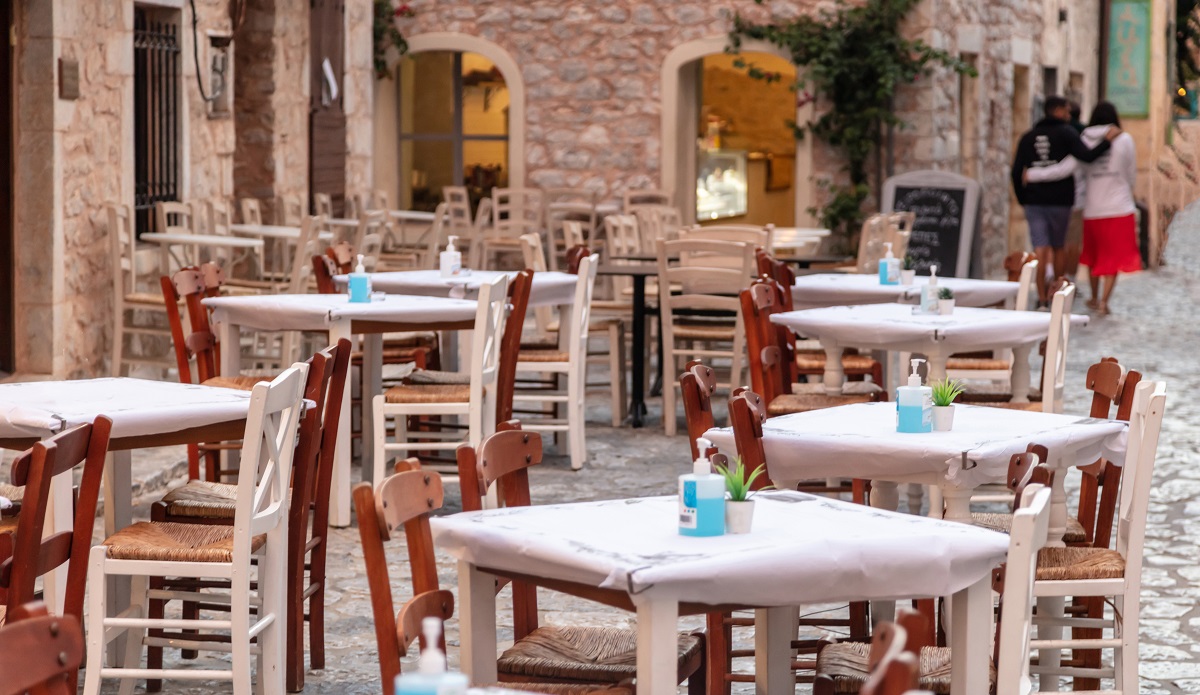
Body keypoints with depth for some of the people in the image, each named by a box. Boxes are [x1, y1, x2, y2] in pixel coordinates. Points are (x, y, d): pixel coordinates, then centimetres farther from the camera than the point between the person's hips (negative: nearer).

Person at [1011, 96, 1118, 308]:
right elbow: (1087, 156, -19)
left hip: (1034, 201, 2)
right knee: (1058, 247, 15)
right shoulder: (1066, 133, -4)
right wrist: (1107, 140, -11)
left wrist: (1022, 199, 13)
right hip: (1060, 201, -2)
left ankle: (1042, 298, -11)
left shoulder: (1028, 137, 9)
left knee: (1041, 249, -3)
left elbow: (1016, 172, 6)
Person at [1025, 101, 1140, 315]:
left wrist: (1033, 174, -4)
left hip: (1093, 209, 2)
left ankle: (1094, 298, 29)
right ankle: (1104, 301, -8)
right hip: (1120, 209, -2)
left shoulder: (1085, 141, -2)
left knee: (1094, 254, 19)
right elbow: (1131, 173, 2)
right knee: (1114, 257, 2)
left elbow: (1065, 169, -12)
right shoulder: (1124, 140, -4)